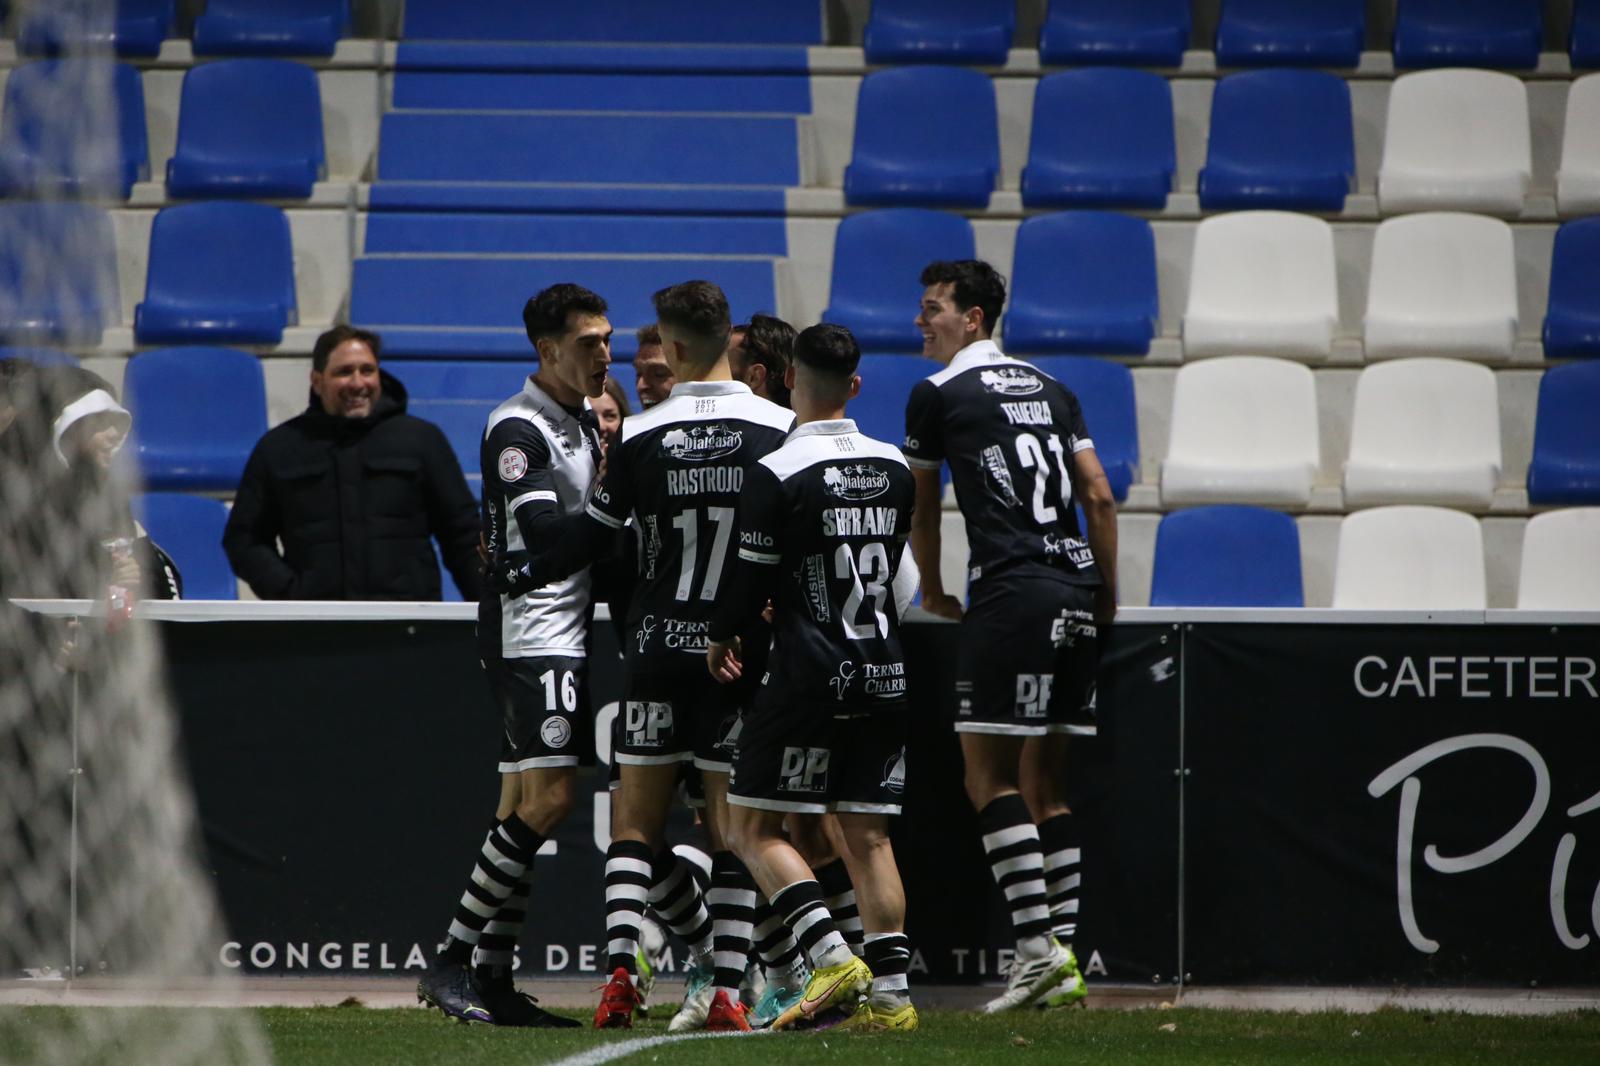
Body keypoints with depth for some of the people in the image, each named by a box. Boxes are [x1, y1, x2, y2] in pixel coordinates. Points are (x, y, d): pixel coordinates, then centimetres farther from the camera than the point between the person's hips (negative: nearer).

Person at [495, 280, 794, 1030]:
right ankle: (726, 991, -5)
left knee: (635, 820, 8)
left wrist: (516, 578, 19)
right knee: (731, 827, 3)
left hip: (659, 645, 0)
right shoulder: (779, 430, -6)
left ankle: (619, 973, -8)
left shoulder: (641, 436, -5)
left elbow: (591, 535, 4)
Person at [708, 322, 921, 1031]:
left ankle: (833, 957, -13)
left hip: (811, 674, -6)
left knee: (752, 826, 2)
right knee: (867, 835, 9)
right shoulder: (894, 469, 7)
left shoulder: (778, 474, -12)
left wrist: (722, 638, 10)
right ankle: (891, 992, 2)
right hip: (885, 673, 6)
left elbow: (753, 577, -8)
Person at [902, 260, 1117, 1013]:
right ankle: (1064, 960, 7)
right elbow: (1099, 498, 14)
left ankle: (1037, 944, -16)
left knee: (988, 775, -5)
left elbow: (921, 507, 13)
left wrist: (933, 592, 27)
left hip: (1011, 593, -7)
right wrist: (1106, 596, 20)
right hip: (1076, 592, 7)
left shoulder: (937, 395, 2)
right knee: (1044, 780, 10)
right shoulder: (1051, 392, 18)